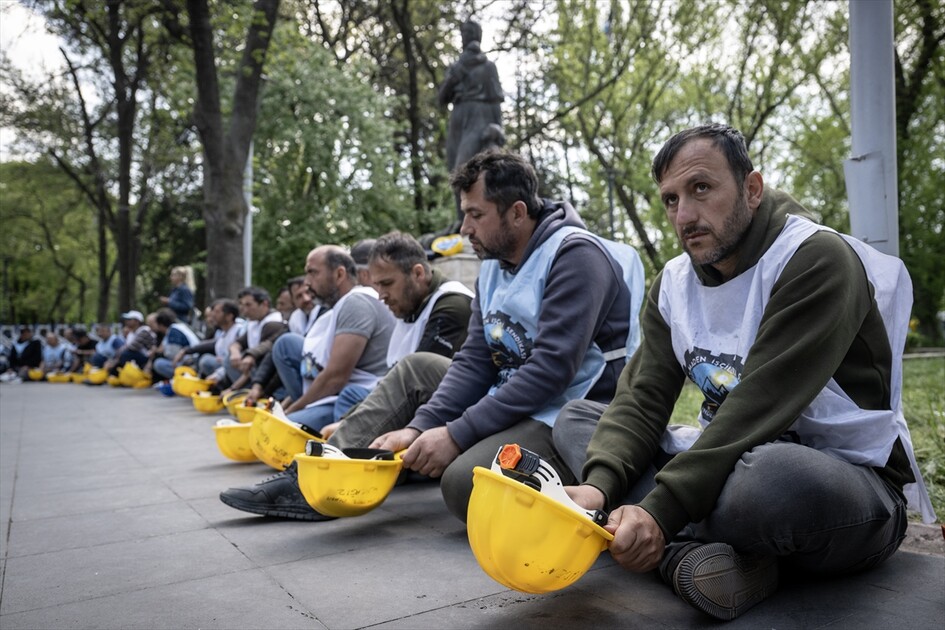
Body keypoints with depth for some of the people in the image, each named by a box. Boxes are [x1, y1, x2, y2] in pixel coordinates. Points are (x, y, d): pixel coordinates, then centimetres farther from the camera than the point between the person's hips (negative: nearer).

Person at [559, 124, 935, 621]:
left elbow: (759, 406, -27)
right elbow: (642, 398, -5)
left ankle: (677, 550, -9)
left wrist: (661, 510, -32)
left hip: (851, 478, -7)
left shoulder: (817, 259, -18)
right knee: (576, 417, -2)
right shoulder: (674, 282, 3)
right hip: (735, 458, 7)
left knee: (772, 477, -43)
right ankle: (691, 555, -22)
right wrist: (599, 485, -23)